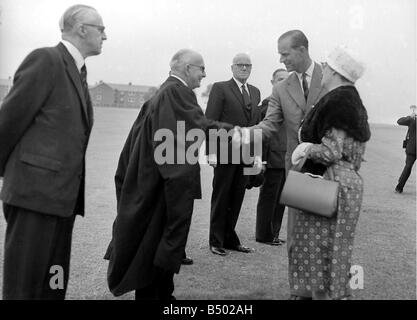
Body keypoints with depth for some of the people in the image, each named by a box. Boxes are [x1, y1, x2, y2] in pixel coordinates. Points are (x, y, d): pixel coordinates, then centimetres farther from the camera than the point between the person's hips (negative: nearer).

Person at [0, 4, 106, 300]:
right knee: (24, 285, 0)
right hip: (37, 190, -8)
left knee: (54, 284, 14)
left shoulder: (78, 70, 17)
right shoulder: (46, 60, -8)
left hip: (63, 195, 8)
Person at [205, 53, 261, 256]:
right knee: (221, 198, 5)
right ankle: (216, 241, 16)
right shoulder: (220, 88, -2)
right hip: (225, 153, -5)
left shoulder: (255, 92, 15)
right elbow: (210, 121, -8)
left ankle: (230, 238, 23)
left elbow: (256, 123, 14)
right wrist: (211, 152, -15)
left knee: (236, 199, 11)